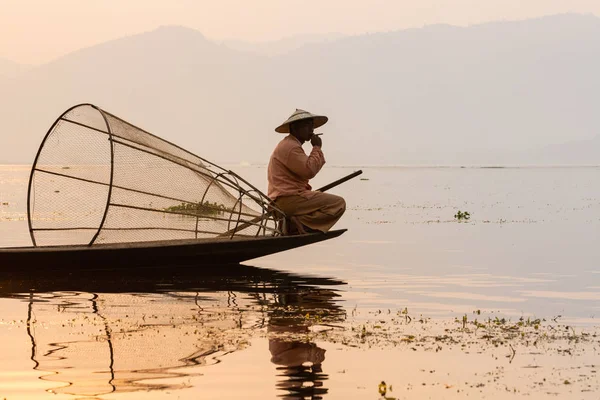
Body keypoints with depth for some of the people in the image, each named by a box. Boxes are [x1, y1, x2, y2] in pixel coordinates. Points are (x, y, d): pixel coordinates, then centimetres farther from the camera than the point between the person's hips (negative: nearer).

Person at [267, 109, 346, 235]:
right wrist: (317, 148, -7)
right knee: (338, 204, -16)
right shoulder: (290, 147, -12)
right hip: (288, 199, -11)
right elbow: (309, 170, -19)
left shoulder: (288, 145, 24)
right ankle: (297, 224, -21)